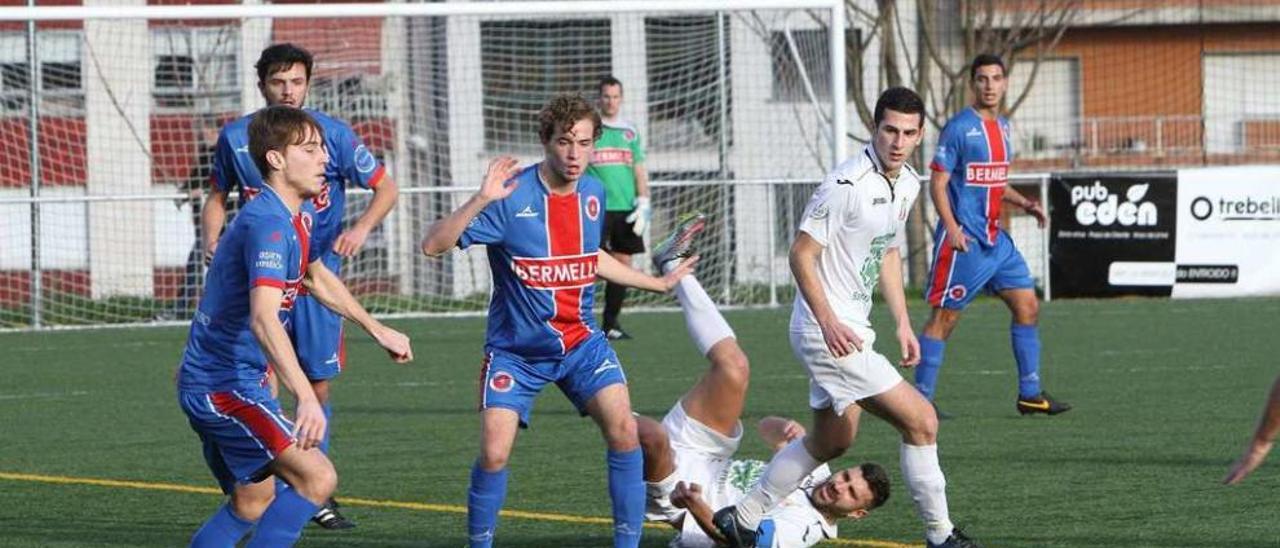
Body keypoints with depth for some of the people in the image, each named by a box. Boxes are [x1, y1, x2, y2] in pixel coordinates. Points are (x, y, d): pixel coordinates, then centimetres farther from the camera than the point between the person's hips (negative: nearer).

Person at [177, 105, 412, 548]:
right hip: (223, 384, -11)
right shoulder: (268, 225, -24)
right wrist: (305, 396, -48)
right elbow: (263, 319, -38)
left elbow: (317, 278, 31)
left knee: (252, 504, 21)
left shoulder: (300, 215, 9)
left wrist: (378, 331, 36)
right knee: (316, 478, -20)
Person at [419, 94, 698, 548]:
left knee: (623, 429, -14)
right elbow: (433, 245, -25)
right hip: (515, 350, -4)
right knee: (494, 453, -14)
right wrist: (481, 200, -38)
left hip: (580, 341, 4)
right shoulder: (511, 196, -18)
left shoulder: (593, 194, 1)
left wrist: (659, 283, 27)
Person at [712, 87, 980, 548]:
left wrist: (902, 322, 16)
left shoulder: (908, 184, 8)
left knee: (831, 441, 20)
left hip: (853, 329, 10)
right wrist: (828, 320, -24)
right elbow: (801, 253, -18)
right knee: (921, 420, -11)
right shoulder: (847, 184, -20)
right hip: (827, 330, -10)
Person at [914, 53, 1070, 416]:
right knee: (945, 316, -4)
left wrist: (1023, 203, 9)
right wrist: (952, 228, -22)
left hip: (995, 239, 8)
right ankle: (921, 398, 2)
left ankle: (1030, 394, 12)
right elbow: (938, 183, -12)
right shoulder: (958, 128, -10)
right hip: (963, 240, -8)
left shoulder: (1002, 127, 14)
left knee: (1027, 306, 5)